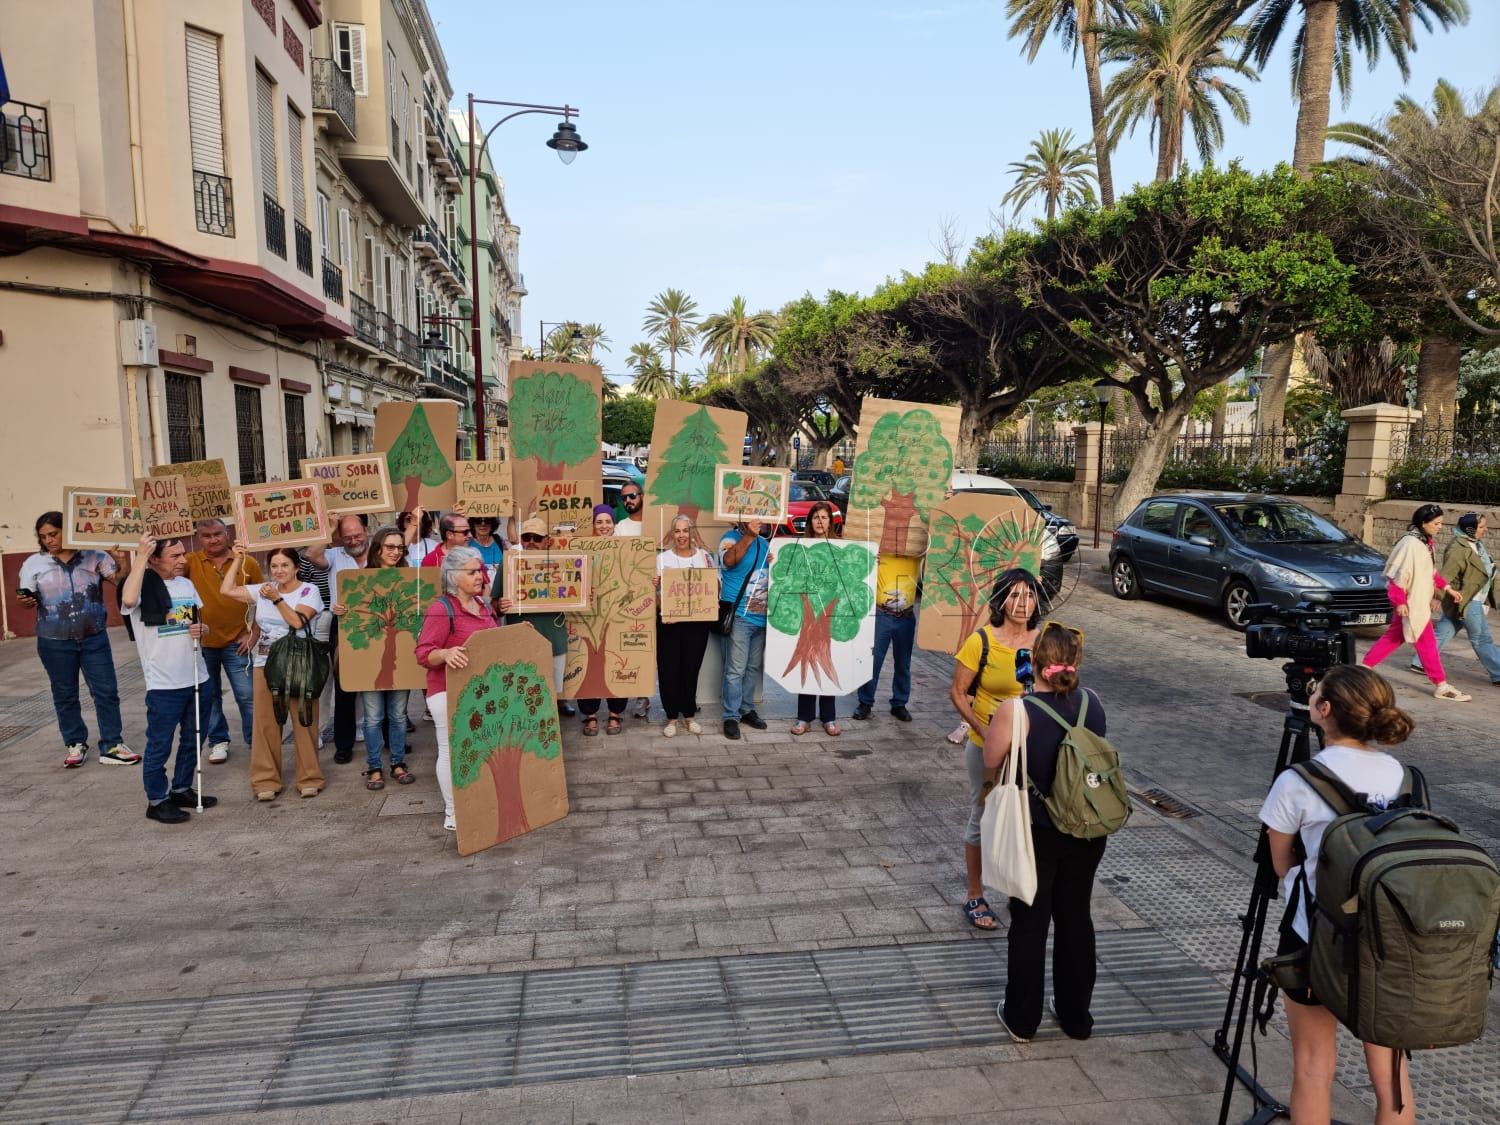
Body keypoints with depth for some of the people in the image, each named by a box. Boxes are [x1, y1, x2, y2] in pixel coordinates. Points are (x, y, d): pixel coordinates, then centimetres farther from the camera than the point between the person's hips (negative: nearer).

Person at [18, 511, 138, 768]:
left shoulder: (94, 557, 0)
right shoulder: (34, 563, 2)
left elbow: (122, 579, -5)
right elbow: (30, 599, 5)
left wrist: (124, 558, -22)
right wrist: (26, 602, -18)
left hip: (95, 638, 0)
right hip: (55, 642, 0)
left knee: (106, 691, 2)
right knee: (65, 695, 10)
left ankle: (111, 746, 10)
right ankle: (75, 745, 24)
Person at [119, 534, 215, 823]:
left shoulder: (186, 584, 8)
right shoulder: (144, 585, -11)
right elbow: (128, 599, -36)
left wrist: (201, 629, -4)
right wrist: (141, 556, -30)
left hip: (197, 678, 7)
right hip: (164, 683, -7)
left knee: (192, 740, 17)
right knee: (159, 745, 4)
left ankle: (182, 789, 32)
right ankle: (156, 801, 17)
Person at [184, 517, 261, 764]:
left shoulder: (248, 563, -3)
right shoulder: (192, 562, -3)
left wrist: (253, 633, -2)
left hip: (235, 642, -1)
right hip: (202, 642, 1)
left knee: (247, 696, 3)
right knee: (209, 696, 13)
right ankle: (218, 741, 27)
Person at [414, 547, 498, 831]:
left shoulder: (484, 605, 10)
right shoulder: (441, 609, -14)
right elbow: (424, 653, -19)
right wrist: (445, 653, -38)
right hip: (449, 693, -8)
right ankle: (453, 814, 10)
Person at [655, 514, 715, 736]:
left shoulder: (704, 556, 5)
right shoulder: (662, 558, 2)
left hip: (697, 622, 1)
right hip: (669, 622, -1)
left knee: (691, 668, 8)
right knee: (669, 669, 1)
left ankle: (689, 715, 23)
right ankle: (671, 717, 15)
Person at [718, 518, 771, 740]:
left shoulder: (764, 543, 15)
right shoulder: (731, 538, -4)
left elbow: (773, 572, 27)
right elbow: (729, 560, -26)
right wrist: (748, 536, -28)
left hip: (761, 617, 7)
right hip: (739, 616, -6)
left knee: (754, 667, 13)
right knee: (735, 669, -6)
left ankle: (747, 709, 24)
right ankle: (731, 716, 1)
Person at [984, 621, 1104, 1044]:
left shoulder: (1016, 710, -21)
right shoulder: (1093, 703, -7)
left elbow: (991, 760, -7)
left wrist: (995, 724, 7)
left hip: (1037, 833, -4)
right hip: (1088, 832, 4)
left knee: (1029, 921, 11)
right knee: (1076, 917, 19)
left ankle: (1021, 1017, 25)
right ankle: (1076, 1016, 34)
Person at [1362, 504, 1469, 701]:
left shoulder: (1425, 541, 8)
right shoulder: (1411, 543, -21)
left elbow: (1430, 571, 19)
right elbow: (1399, 574, -22)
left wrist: (1446, 587, 15)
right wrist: (1399, 601, -21)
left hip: (1418, 600, 9)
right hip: (1411, 602, -9)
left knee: (1394, 637, 15)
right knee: (1427, 642, -1)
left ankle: (1365, 667, 22)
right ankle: (1441, 686, 8)